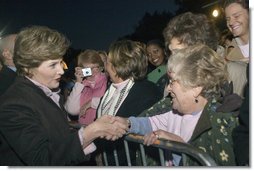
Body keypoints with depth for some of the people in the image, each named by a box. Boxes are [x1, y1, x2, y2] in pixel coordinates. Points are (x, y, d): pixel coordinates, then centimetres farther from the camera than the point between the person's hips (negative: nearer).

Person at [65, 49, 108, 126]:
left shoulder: (108, 82, -2)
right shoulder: (82, 86, 13)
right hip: (83, 127, 3)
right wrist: (78, 83, 0)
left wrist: (92, 102, -8)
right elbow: (72, 110, 0)